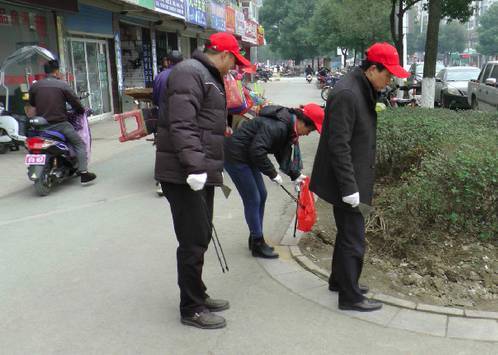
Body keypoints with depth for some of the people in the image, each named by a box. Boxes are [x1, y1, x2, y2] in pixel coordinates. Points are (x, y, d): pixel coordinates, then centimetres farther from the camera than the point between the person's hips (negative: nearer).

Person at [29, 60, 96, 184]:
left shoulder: (35, 86, 7)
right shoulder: (62, 85, -5)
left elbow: (32, 103, 20)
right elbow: (75, 102, -3)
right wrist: (82, 111, 16)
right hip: (59, 124, -5)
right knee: (79, 144, 3)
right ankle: (84, 173, -6)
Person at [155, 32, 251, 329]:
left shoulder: (209, 77, 21)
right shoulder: (190, 73, -12)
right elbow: (182, 126, -24)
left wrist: (212, 169, 28)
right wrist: (194, 167, -29)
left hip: (201, 173, 10)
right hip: (185, 175, -10)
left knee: (200, 238, 17)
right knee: (194, 241, -3)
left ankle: (198, 296, 31)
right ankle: (191, 309, 10)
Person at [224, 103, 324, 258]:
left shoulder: (289, 128, 4)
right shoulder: (276, 126, -28)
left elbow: (283, 154, 15)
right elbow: (257, 151, -33)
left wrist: (295, 175, 12)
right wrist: (273, 174, -22)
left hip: (248, 157, 10)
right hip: (235, 157, -10)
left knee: (261, 196, 14)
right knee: (253, 199, -6)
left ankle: (255, 239, 26)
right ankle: (258, 245, 7)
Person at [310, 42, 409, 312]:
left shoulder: (363, 90, 8)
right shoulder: (346, 94, -22)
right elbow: (338, 145, -24)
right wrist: (349, 188, -23)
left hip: (354, 179, 10)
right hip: (346, 181, -10)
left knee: (348, 232, 21)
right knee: (353, 239, 1)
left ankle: (339, 280, 38)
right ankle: (350, 297, 15)